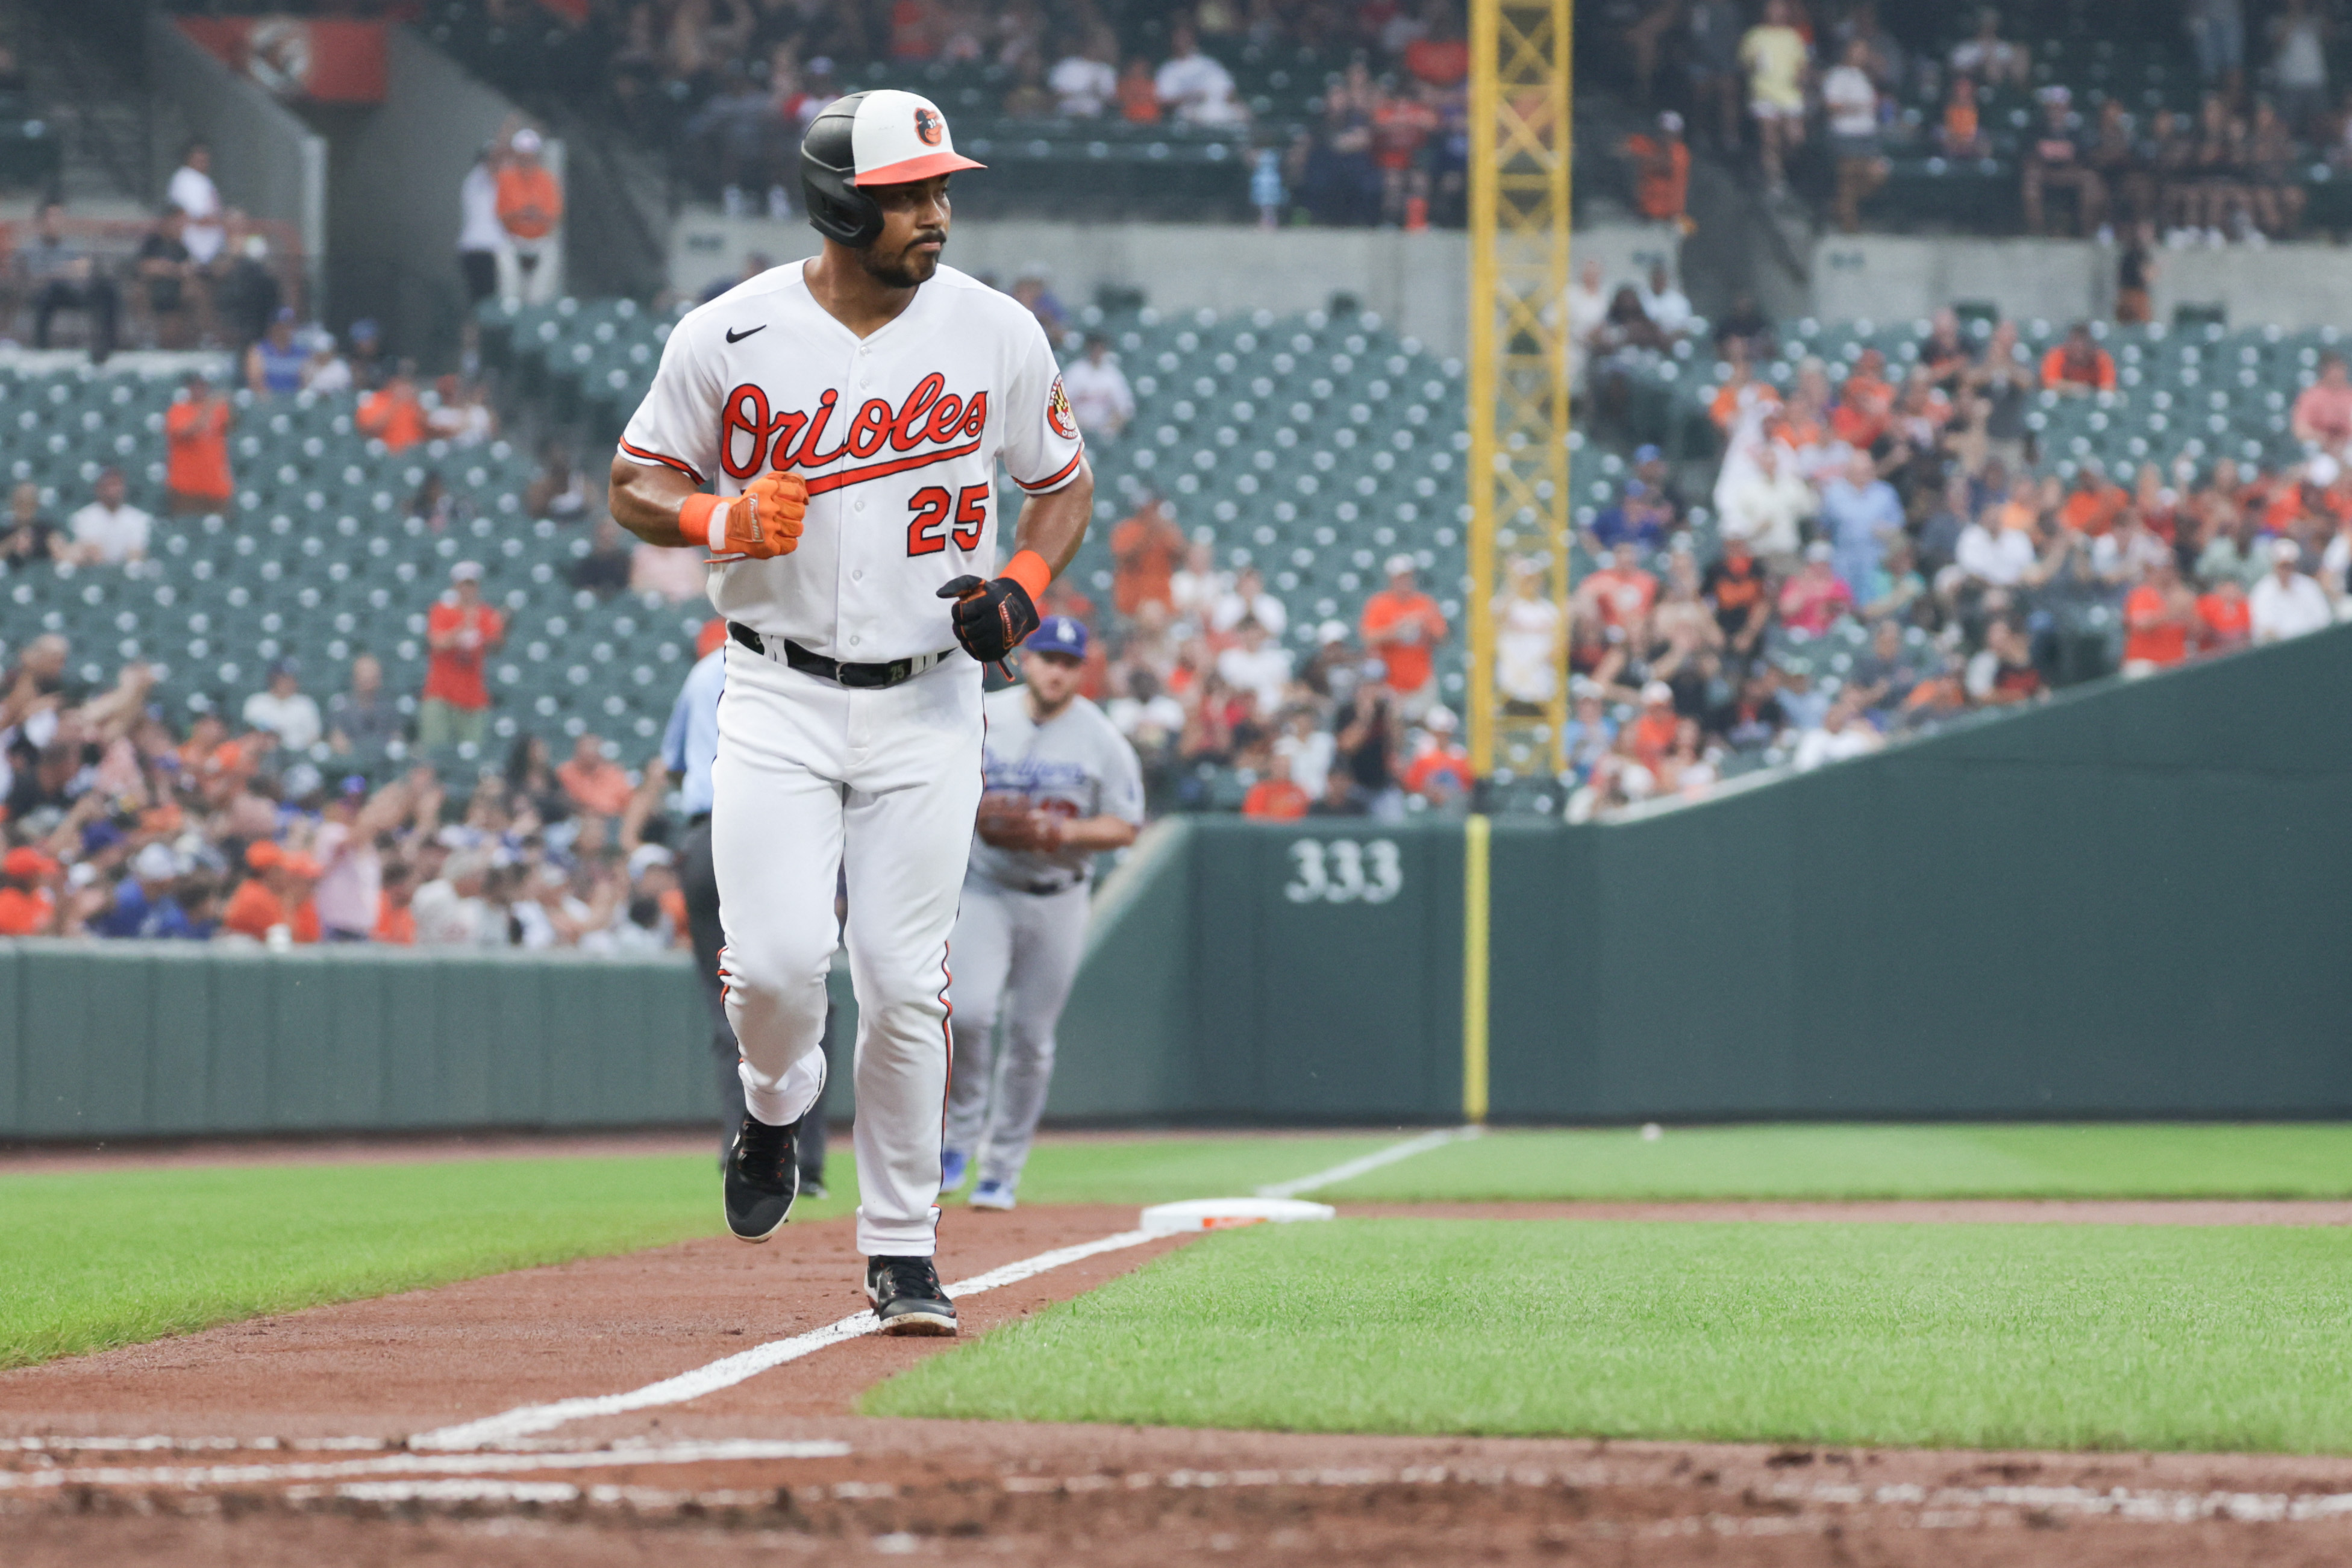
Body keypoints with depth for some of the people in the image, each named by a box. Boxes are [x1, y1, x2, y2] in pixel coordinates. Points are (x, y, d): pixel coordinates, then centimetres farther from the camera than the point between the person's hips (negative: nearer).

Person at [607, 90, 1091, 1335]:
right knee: (777, 962, -13)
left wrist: (1023, 586, -9)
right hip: (779, 700, -1)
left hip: (927, 707, 1)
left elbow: (1064, 484, 11)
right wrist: (723, 518, -18)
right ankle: (776, 1106, 22)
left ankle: (900, 1251, 10)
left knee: (905, 983, -2)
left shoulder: (996, 334, -2)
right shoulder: (727, 338, -6)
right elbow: (635, 486, 4)